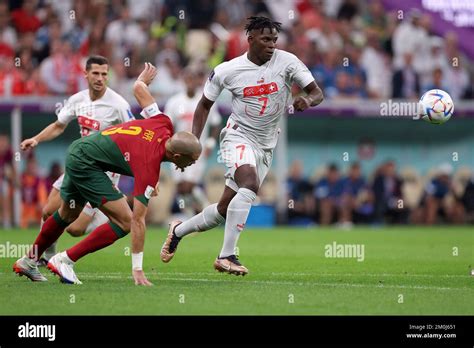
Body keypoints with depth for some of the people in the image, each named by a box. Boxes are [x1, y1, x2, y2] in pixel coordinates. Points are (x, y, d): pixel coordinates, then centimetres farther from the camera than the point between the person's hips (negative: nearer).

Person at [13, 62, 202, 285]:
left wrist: (143, 79, 29)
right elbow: (137, 221, -28)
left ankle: (29, 261, 45)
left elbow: (138, 88, 3)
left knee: (67, 215, 28)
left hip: (79, 149, 9)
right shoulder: (149, 169, -28)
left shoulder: (164, 124, -11)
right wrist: (137, 269, -26)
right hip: (86, 164, -9)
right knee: (124, 221, -13)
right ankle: (65, 260, -5)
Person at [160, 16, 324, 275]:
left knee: (225, 210, 8)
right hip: (239, 136, -4)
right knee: (250, 185, -32)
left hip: (265, 146, 4)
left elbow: (317, 93, -6)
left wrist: (307, 100, -30)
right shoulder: (227, 71, -9)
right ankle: (226, 256, -29)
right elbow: (205, 105, 6)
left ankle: (179, 230, 34)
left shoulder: (286, 62, -7)